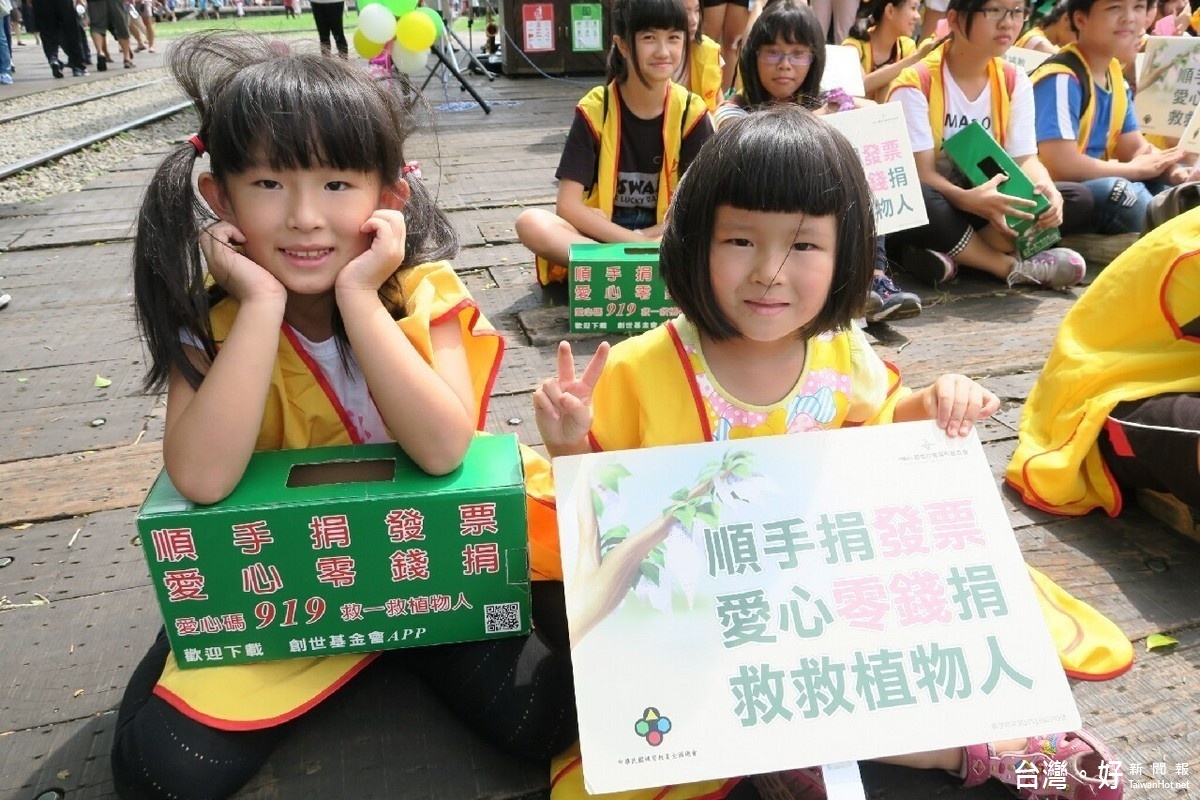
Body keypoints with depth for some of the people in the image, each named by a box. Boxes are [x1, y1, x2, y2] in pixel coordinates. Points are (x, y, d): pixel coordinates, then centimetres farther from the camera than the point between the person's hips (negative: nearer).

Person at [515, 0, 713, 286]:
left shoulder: (691, 112, -5)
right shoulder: (594, 110, -10)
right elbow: (568, 206, -16)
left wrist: (647, 239, -19)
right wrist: (634, 240, -23)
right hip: (598, 237, 0)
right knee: (530, 222, -29)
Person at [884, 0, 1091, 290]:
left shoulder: (1015, 81, 3)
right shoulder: (916, 83, -14)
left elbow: (1025, 158, -2)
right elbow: (921, 172, -20)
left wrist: (1047, 189, -26)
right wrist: (969, 200, -40)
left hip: (985, 206, 6)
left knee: (1078, 200, -15)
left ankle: (951, 254, -26)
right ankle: (1013, 267, -23)